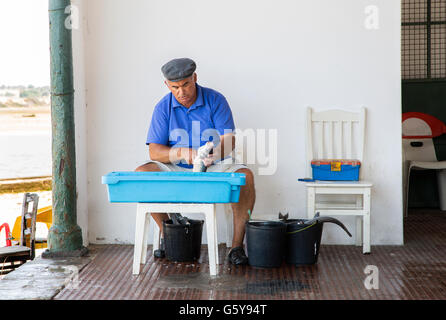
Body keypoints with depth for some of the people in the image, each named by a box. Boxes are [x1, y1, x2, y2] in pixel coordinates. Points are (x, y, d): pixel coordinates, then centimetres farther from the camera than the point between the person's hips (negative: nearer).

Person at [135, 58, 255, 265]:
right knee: (141, 174, -23)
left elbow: (229, 139, -14)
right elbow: (154, 152, -8)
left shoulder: (215, 100, -5)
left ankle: (237, 245, -24)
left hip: (215, 167, -1)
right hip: (176, 170, 2)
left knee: (245, 176, -30)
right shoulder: (163, 108, -2)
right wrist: (182, 153, -29)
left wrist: (214, 153, -38)